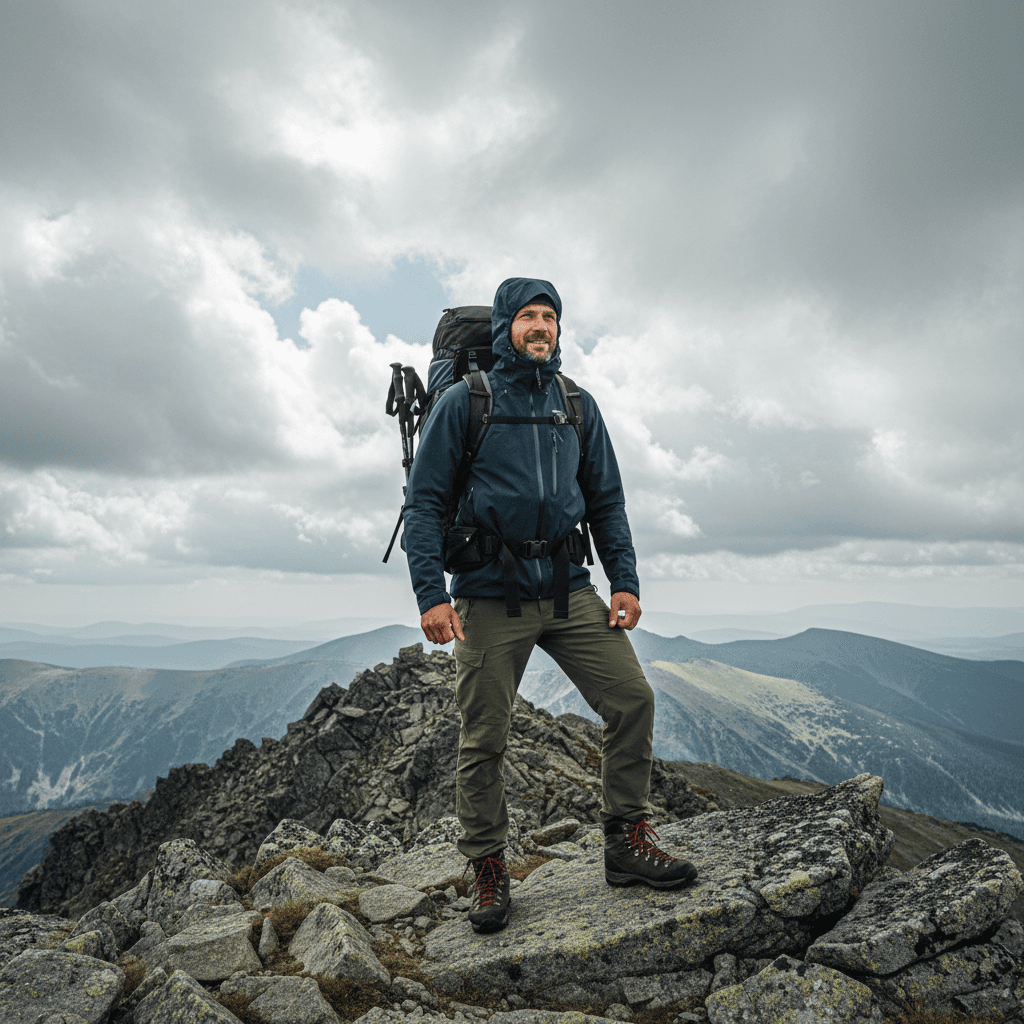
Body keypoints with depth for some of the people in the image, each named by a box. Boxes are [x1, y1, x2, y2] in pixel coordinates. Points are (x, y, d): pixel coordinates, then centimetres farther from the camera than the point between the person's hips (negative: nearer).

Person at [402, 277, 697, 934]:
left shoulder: (578, 406, 11)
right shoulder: (465, 401, -1)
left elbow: (607, 500, 14)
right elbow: (424, 501, -3)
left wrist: (625, 581, 4)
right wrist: (431, 595, -12)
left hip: (568, 589, 4)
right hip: (488, 596, -3)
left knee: (633, 698, -4)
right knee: (484, 742, 2)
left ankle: (628, 843, 13)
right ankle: (490, 875, 20)